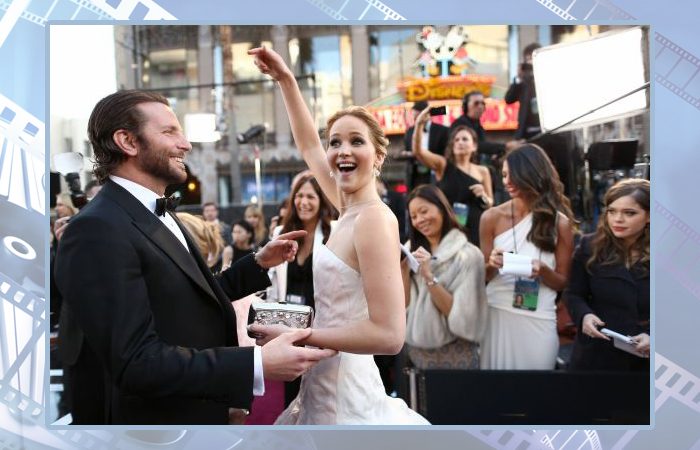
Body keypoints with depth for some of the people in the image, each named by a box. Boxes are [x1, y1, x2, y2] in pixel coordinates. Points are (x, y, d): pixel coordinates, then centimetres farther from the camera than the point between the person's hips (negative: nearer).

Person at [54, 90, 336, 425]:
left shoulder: (160, 217, 8)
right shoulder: (97, 230, -23)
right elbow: (136, 362, -28)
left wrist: (259, 263, 6)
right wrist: (258, 366, -31)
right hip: (154, 419, -9)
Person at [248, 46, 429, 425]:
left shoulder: (374, 218, -19)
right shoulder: (349, 212, 5)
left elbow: (389, 334, -25)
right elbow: (308, 147, 20)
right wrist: (285, 80, 19)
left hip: (345, 395, -8)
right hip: (326, 386, 8)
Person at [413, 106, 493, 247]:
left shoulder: (482, 171, 7)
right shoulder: (443, 165, 3)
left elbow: (490, 205, 14)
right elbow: (418, 151, -13)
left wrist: (483, 196, -8)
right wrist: (419, 125, -27)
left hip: (474, 230, 1)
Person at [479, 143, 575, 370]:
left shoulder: (559, 222, 0)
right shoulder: (492, 217, 0)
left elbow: (563, 282, 6)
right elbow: (483, 277, 7)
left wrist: (543, 271, -14)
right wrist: (491, 265, -14)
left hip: (539, 321, 0)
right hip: (497, 316, 1)